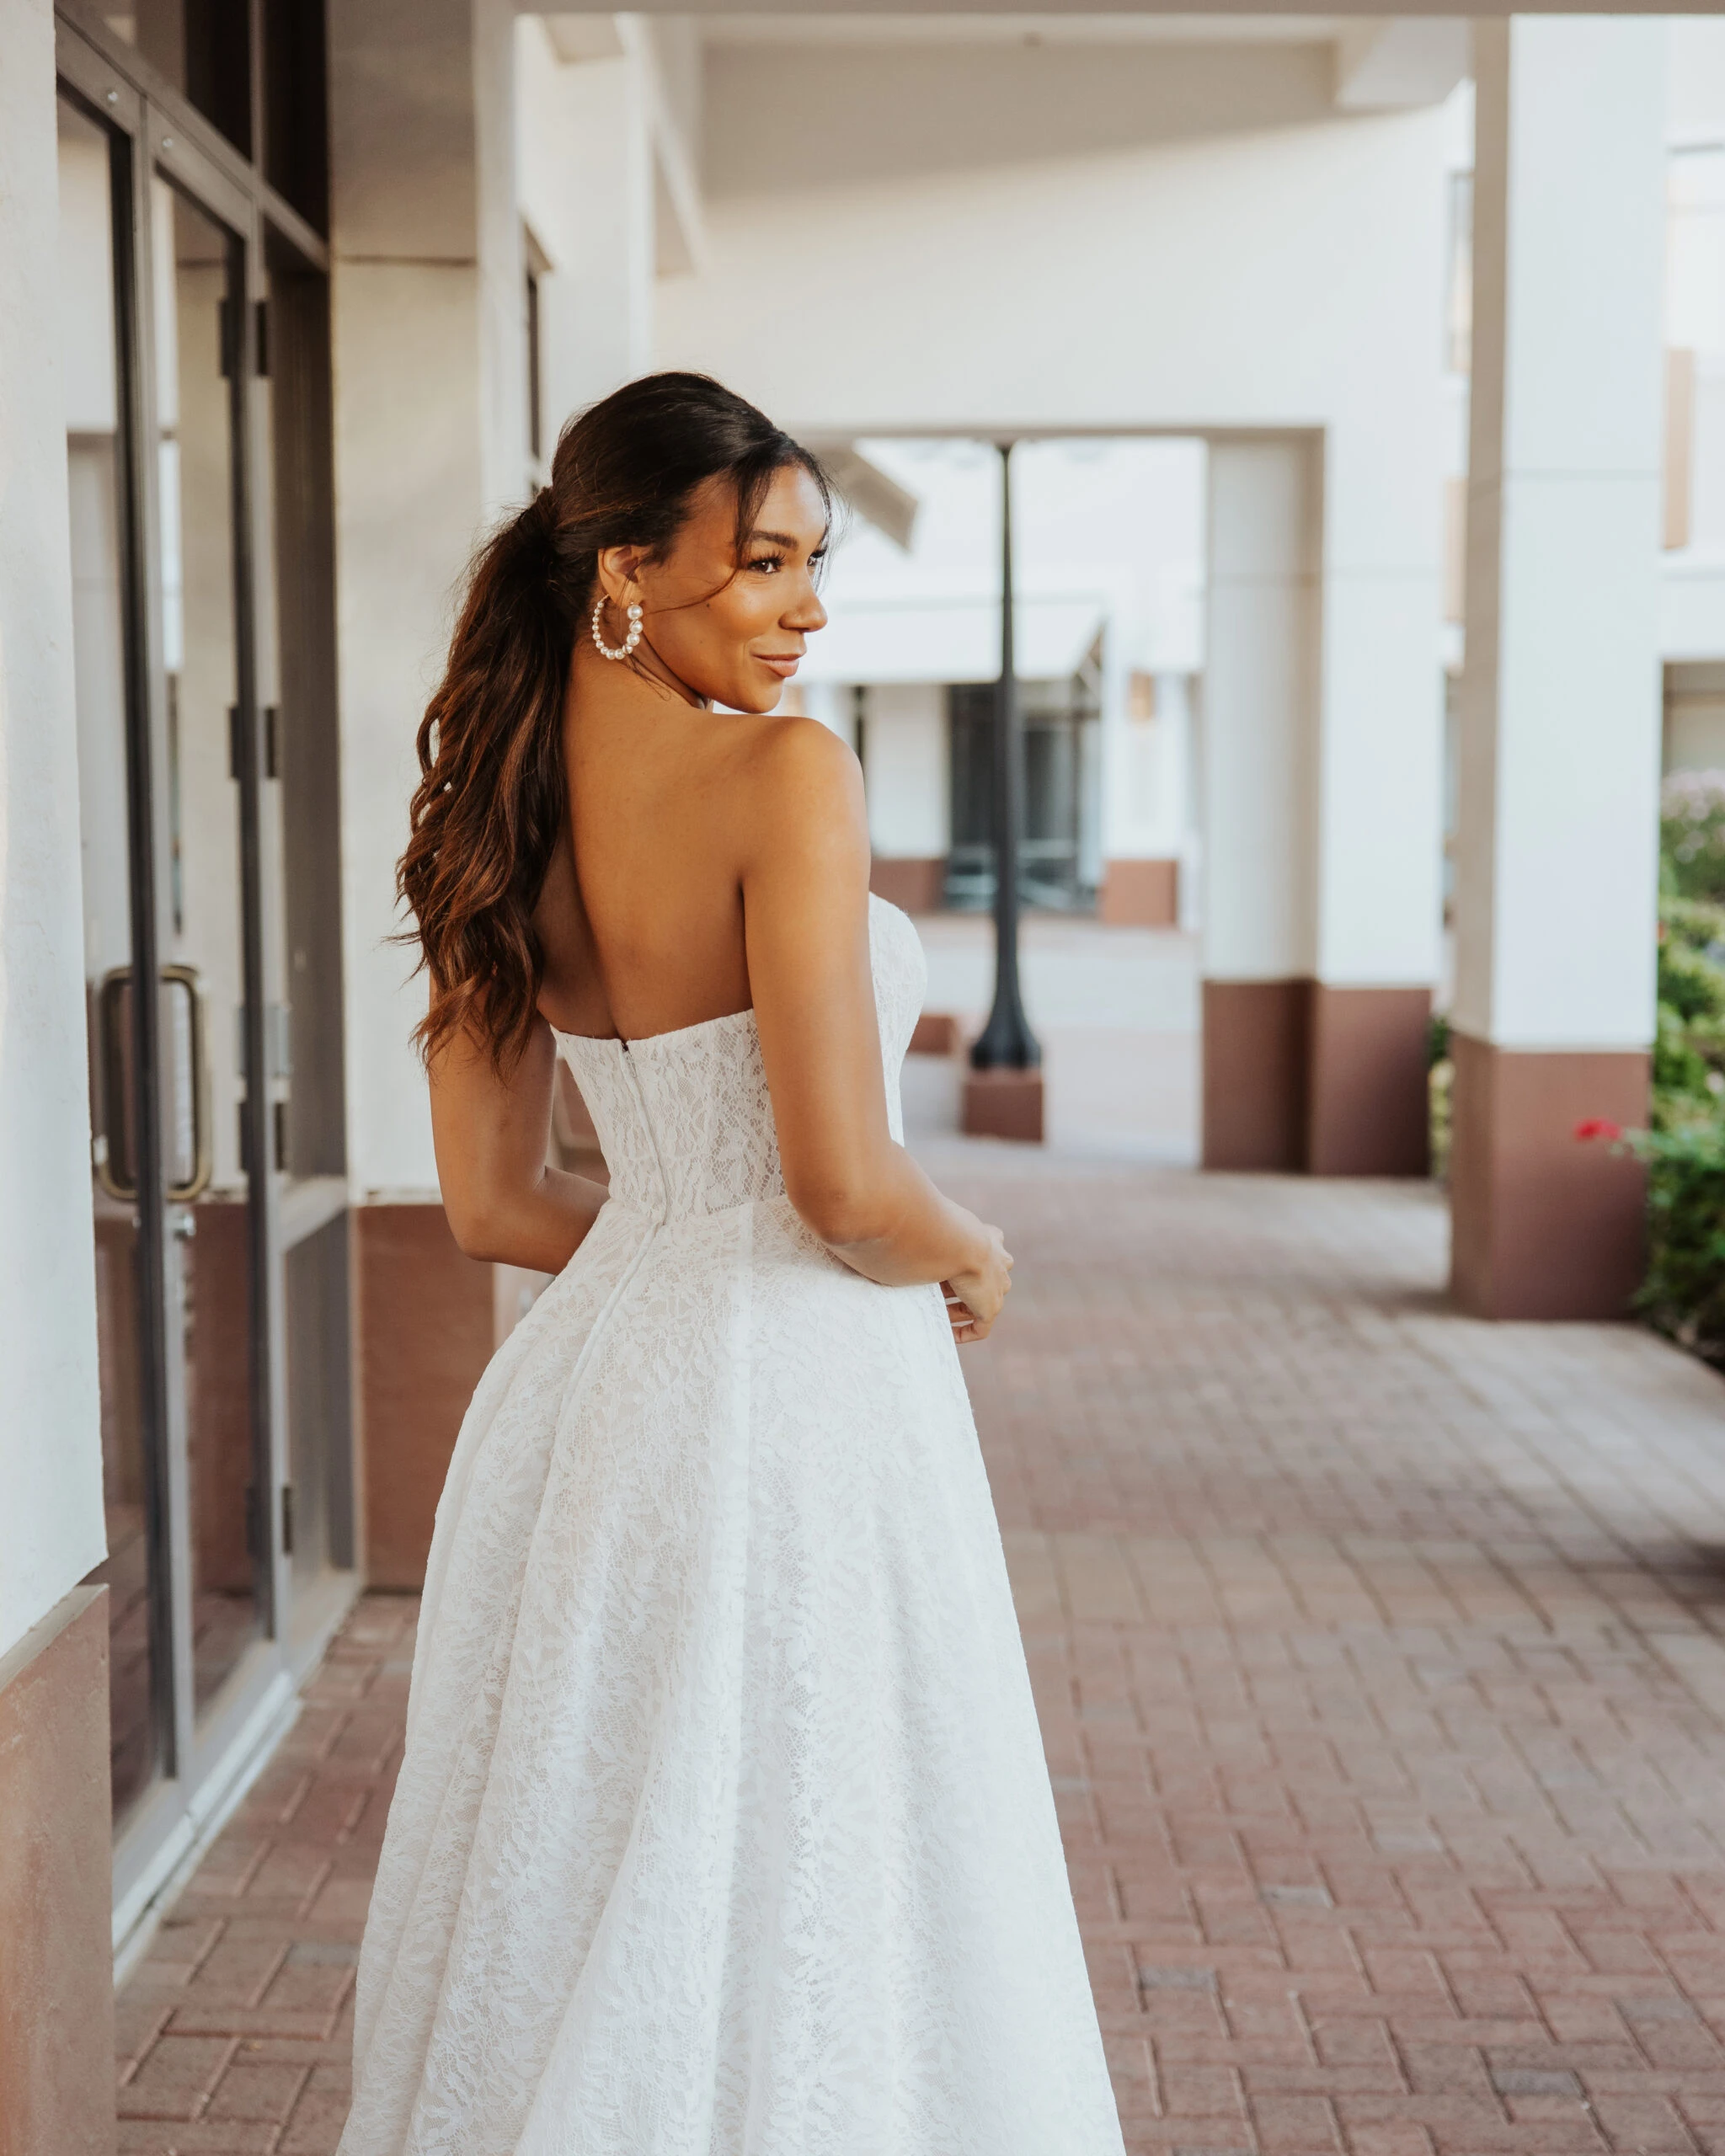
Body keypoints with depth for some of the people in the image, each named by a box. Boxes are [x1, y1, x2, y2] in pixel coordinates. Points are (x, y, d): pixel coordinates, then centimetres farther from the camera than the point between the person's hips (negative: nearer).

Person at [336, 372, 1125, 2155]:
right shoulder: (787, 774, -16)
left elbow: (491, 1207, 9)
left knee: (589, 1915, 19)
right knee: (793, 1901, 6)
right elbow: (844, 1186, -20)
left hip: (591, 1377, 8)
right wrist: (972, 1262, -1)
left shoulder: (507, 814, 6)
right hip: (791, 1403, -8)